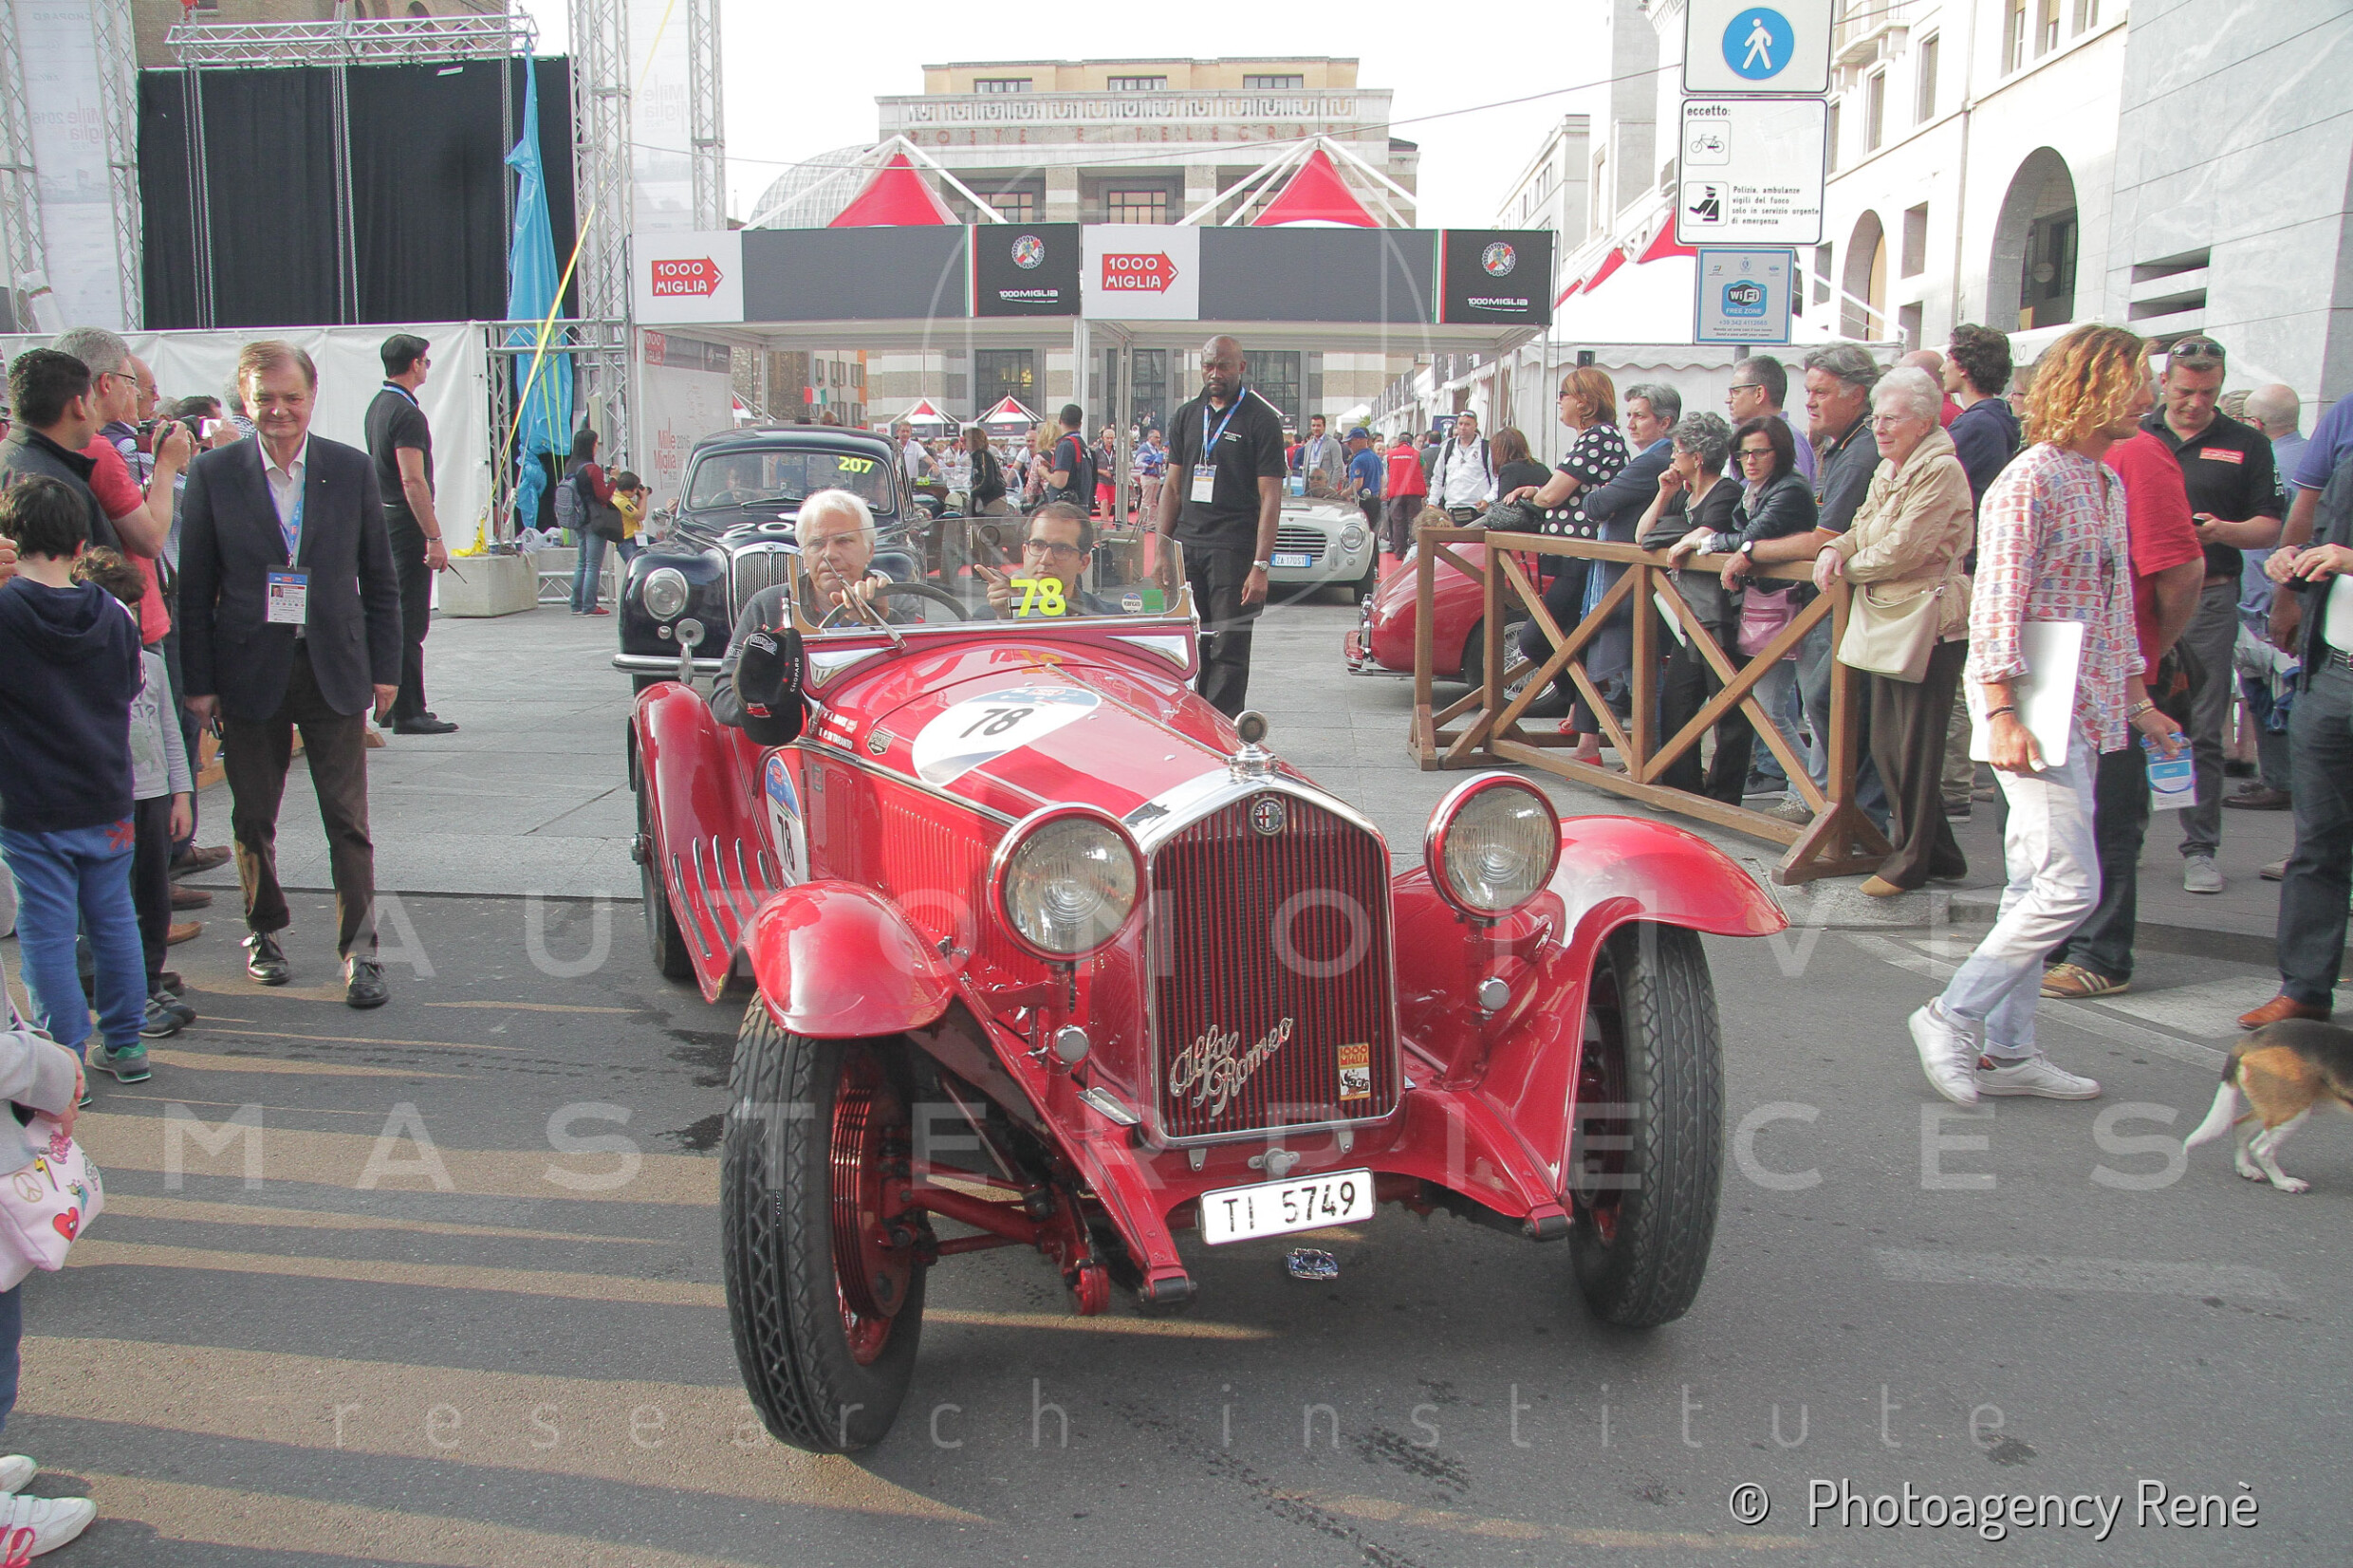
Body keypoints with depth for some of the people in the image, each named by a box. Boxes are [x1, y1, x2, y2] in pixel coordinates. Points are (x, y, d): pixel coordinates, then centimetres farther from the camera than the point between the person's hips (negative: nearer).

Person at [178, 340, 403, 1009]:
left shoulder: (353, 469, 2)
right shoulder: (213, 473, -1)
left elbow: (379, 578, 6)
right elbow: (195, 588, 1)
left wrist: (384, 667, 3)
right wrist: (199, 681, -2)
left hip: (335, 671, 0)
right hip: (250, 672, 0)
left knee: (349, 822, -1)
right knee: (253, 817, 12)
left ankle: (360, 951, 5)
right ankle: (263, 933, 31)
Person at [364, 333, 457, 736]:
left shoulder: (376, 406, 16)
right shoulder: (406, 413, -15)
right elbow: (413, 482, -21)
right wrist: (435, 538, -22)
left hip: (384, 520, 10)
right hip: (406, 525, -10)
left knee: (397, 619, 15)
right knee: (411, 623, -8)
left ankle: (396, 704, 21)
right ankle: (408, 713, -7)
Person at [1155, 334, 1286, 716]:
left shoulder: (1261, 420, -1)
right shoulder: (1186, 417, 15)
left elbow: (1270, 498, -6)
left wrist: (1261, 565, -14)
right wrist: (1162, 551, 11)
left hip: (1233, 547, -5)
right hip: (1186, 545, 5)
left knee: (1229, 648, -4)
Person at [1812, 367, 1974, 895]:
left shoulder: (1941, 471, -15)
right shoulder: (1887, 470, 14)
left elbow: (1900, 551, -20)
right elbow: (1863, 530, 18)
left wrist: (1847, 568, -6)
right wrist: (1835, 549, -4)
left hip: (1930, 624, -9)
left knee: (1916, 748, 0)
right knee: (1887, 746, 13)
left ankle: (1910, 861, 13)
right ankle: (1939, 852, 25)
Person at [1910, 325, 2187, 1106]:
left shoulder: (2108, 484, 16)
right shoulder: (2031, 481, -12)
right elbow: (1996, 606, -18)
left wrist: (2138, 701, 23)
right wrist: (2003, 713, -24)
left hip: (2088, 711, 9)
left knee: (2037, 885, 10)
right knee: (2071, 884, -12)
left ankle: (2007, 1049, 17)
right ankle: (1952, 1017, 1)